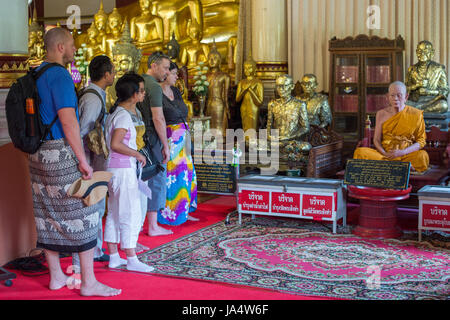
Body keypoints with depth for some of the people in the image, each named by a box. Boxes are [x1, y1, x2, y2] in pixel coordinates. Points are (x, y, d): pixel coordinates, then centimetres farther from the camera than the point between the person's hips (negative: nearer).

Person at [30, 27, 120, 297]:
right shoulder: (60, 75, -14)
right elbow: (68, 122, -20)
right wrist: (83, 160, -17)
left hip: (39, 153, 9)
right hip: (63, 153, -9)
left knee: (49, 214, 12)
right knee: (82, 213, -3)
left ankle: (56, 276, 21)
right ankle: (89, 283, 1)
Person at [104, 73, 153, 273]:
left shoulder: (116, 112, 11)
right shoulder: (123, 116, -17)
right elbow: (115, 144, -25)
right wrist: (138, 154, -16)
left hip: (114, 168, 10)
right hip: (123, 169, -10)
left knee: (114, 213, 12)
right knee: (131, 214, -3)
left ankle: (114, 257, 19)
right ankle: (132, 260, 2)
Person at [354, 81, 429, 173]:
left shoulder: (416, 114, 3)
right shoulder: (381, 114, 8)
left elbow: (421, 141, 1)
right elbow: (376, 140, 8)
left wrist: (402, 152, -16)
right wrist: (385, 154, -14)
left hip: (406, 154, -2)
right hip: (385, 154, 2)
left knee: (423, 155, -34)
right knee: (360, 152, -26)